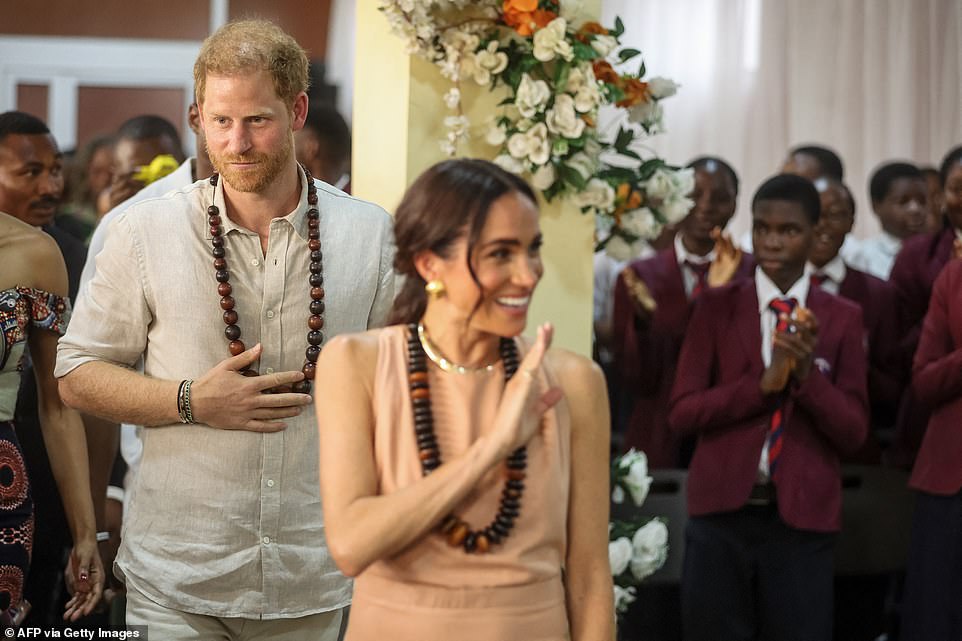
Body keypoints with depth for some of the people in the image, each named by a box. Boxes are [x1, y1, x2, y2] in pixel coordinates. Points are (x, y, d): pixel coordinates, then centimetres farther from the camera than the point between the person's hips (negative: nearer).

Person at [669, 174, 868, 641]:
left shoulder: (842, 317, 4)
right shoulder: (715, 307, 4)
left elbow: (853, 432, 0)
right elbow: (682, 413, -2)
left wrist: (808, 375, -17)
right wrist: (763, 384, -15)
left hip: (802, 515, 0)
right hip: (722, 510, 0)